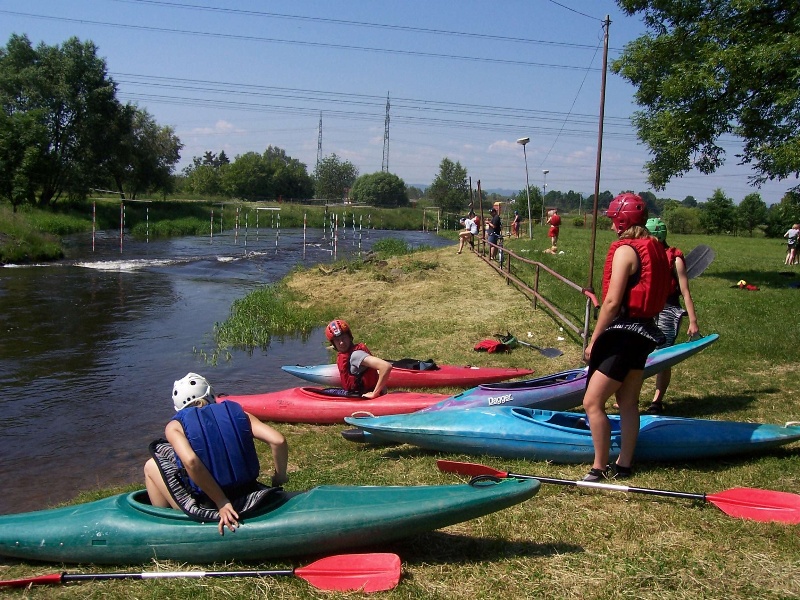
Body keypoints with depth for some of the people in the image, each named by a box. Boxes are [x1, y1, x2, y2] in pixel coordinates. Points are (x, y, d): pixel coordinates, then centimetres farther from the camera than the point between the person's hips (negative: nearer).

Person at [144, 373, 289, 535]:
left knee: (151, 466, 19)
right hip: (246, 496, 4)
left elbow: (191, 461, -22)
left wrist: (222, 503, -16)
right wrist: (279, 479, 7)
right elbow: (278, 441, -9)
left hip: (204, 507, -3)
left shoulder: (175, 426, -3)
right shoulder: (238, 413, 4)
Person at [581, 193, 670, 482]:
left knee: (592, 403, -4)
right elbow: (658, 295, 15)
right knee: (628, 402, 16)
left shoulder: (625, 250, -16)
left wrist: (593, 340, -12)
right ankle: (623, 464, 24)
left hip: (624, 334, -10)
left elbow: (612, 302, -19)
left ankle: (599, 468, 1)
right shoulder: (655, 249, 10)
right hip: (645, 331, 10)